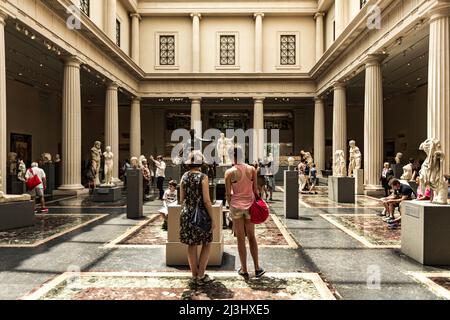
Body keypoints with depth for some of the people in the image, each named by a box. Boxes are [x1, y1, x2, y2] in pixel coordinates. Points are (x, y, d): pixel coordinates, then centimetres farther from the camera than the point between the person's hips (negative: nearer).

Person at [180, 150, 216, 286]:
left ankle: (194, 276, 21)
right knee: (206, 244, 11)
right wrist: (212, 218, -8)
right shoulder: (203, 177, -13)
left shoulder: (184, 176, 2)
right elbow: (206, 201, -14)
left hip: (187, 214, 5)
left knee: (192, 245, 12)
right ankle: (201, 276, 13)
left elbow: (181, 199, 6)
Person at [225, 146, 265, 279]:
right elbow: (255, 189, 1)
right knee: (251, 237, 16)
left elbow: (228, 193, -6)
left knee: (240, 239, 9)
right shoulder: (252, 169, -3)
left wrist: (231, 205, 10)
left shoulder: (229, 172, -9)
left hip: (236, 206, -2)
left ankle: (244, 270, 18)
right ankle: (257, 268, 21)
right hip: (250, 205, 2)